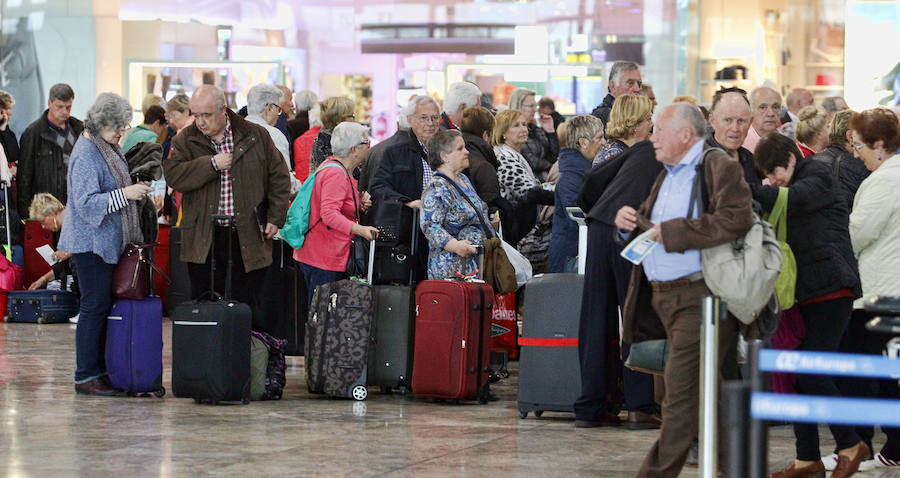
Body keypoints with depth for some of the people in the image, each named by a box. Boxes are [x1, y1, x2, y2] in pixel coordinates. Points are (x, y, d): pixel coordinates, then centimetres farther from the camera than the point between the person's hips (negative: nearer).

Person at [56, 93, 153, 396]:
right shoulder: (86, 155, -17)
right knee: (95, 305, -8)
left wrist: (136, 190, 16)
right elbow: (86, 202, -24)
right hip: (91, 242, -10)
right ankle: (86, 377, -5)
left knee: (103, 304, 10)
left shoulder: (107, 147, 13)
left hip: (107, 241, 10)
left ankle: (101, 370, 15)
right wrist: (125, 194, -26)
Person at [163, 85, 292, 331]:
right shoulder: (185, 141, 3)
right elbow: (173, 176, -12)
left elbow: (279, 178, 7)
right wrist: (212, 164, -17)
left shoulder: (256, 136, 3)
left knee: (247, 307, 6)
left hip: (247, 236, 0)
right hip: (204, 238, 0)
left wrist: (275, 218, -1)